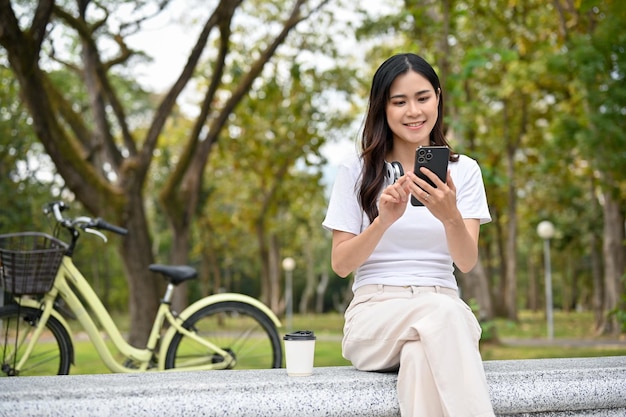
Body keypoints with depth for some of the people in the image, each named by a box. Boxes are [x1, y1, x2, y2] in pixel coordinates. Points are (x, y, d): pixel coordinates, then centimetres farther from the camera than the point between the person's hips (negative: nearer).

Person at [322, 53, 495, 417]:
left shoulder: (464, 170, 10)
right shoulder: (356, 171, 7)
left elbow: (468, 262, -2)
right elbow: (340, 264, 1)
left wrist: (451, 217, -24)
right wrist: (384, 220, -17)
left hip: (445, 311, 1)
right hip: (374, 314, -1)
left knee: (421, 360, -38)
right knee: (444, 313, -36)